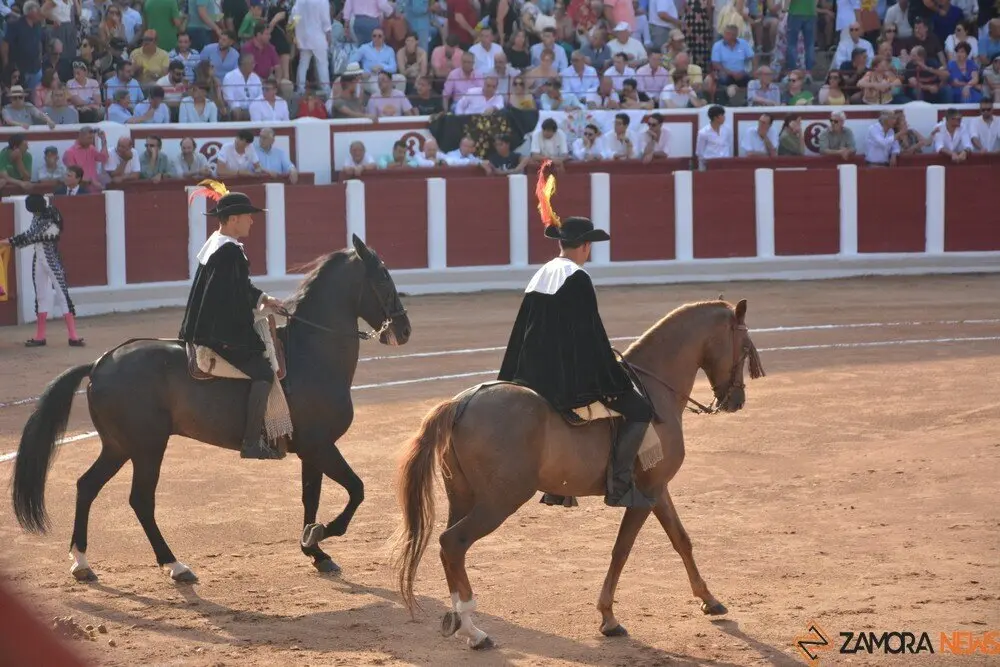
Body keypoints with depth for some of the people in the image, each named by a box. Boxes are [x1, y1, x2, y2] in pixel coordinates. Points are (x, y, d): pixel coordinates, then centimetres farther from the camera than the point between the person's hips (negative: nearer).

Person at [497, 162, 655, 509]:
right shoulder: (577, 279, -13)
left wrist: (509, 381, 23)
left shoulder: (540, 276, 11)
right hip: (571, 375, -9)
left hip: (535, 376, 9)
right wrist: (617, 382, -9)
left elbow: (522, 334, 16)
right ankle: (620, 484, -13)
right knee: (639, 409, -4)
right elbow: (593, 337, -14)